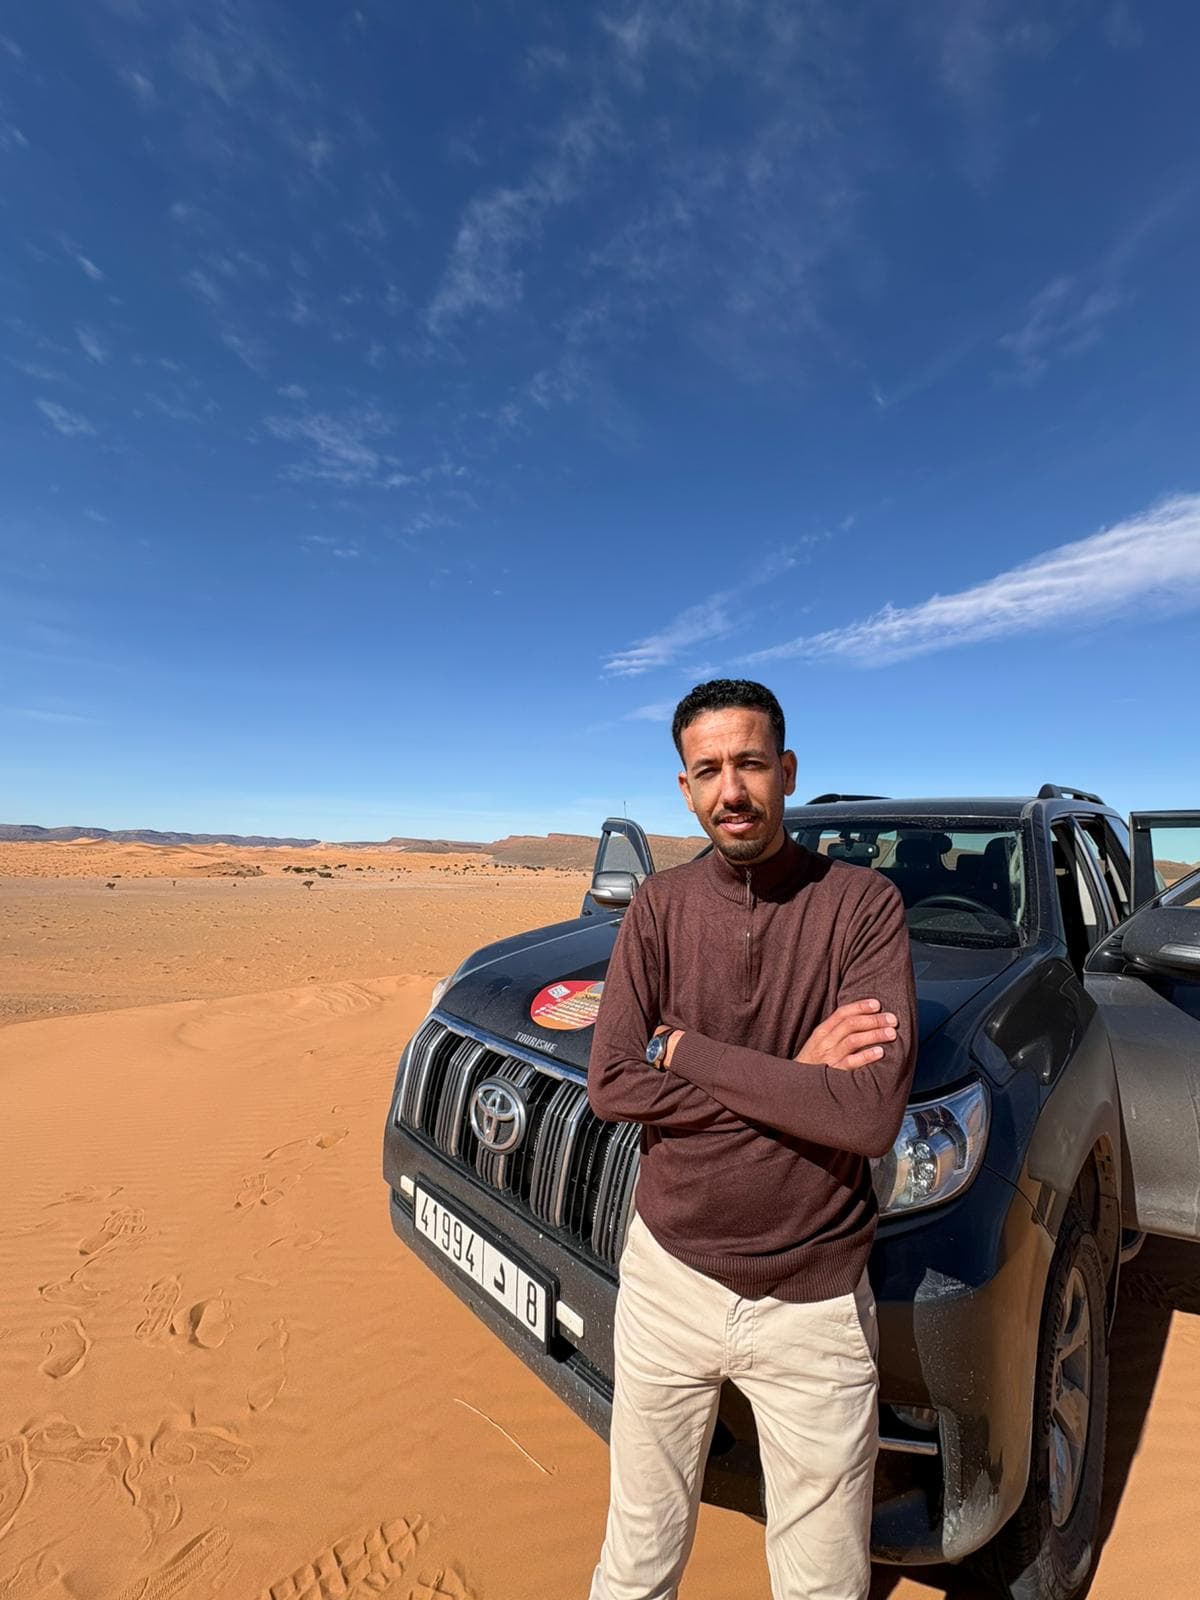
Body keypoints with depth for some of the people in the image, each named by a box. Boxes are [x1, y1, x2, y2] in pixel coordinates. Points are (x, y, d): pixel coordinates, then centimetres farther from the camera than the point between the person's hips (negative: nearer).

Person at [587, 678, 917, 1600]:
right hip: (667, 1276, 2)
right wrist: (789, 1080, -19)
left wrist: (682, 1048, -19)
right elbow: (610, 1087, -12)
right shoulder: (661, 908, -7)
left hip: (815, 1306, -1)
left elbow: (871, 1116, -23)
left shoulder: (863, 904, -14)